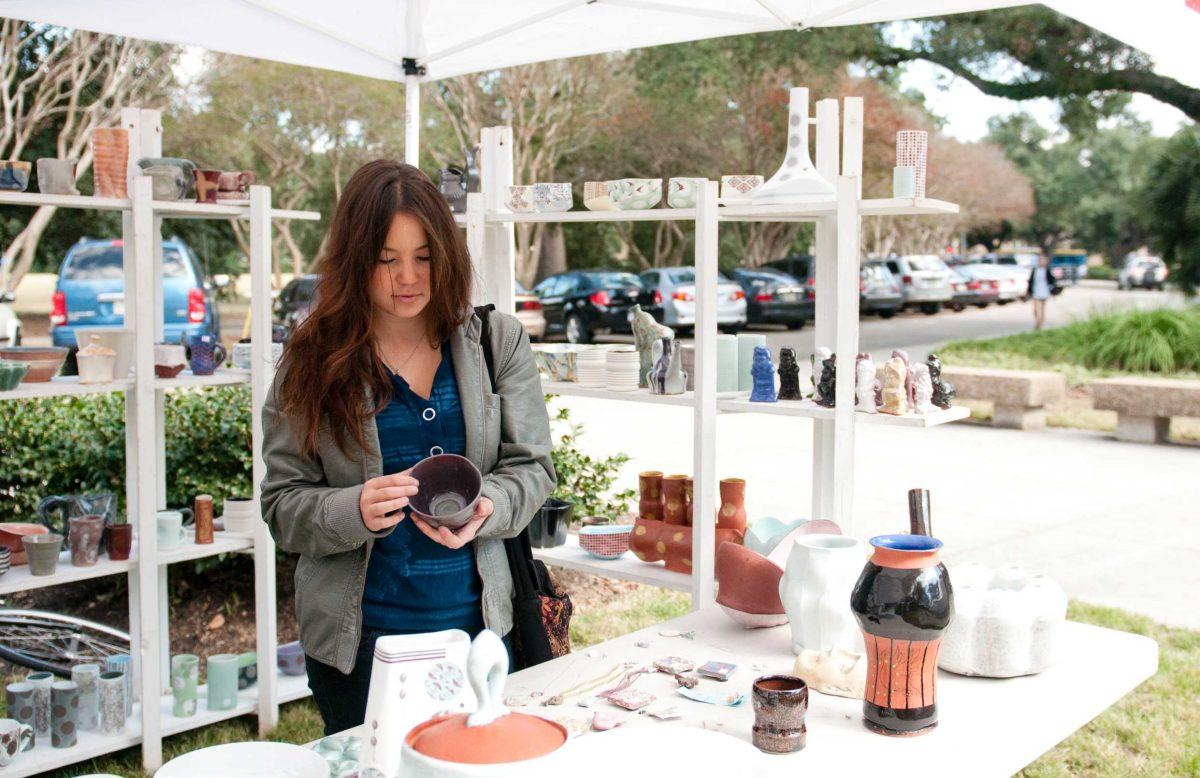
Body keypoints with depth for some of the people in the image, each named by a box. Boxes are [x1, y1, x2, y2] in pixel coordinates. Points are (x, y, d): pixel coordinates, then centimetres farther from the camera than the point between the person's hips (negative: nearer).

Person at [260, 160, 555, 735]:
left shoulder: (498, 342, 1)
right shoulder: (313, 363, -3)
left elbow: (531, 467, 1)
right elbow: (282, 505, -3)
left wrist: (486, 510, -19)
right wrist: (354, 512, -22)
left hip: (477, 623, 2)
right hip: (360, 637, -1)